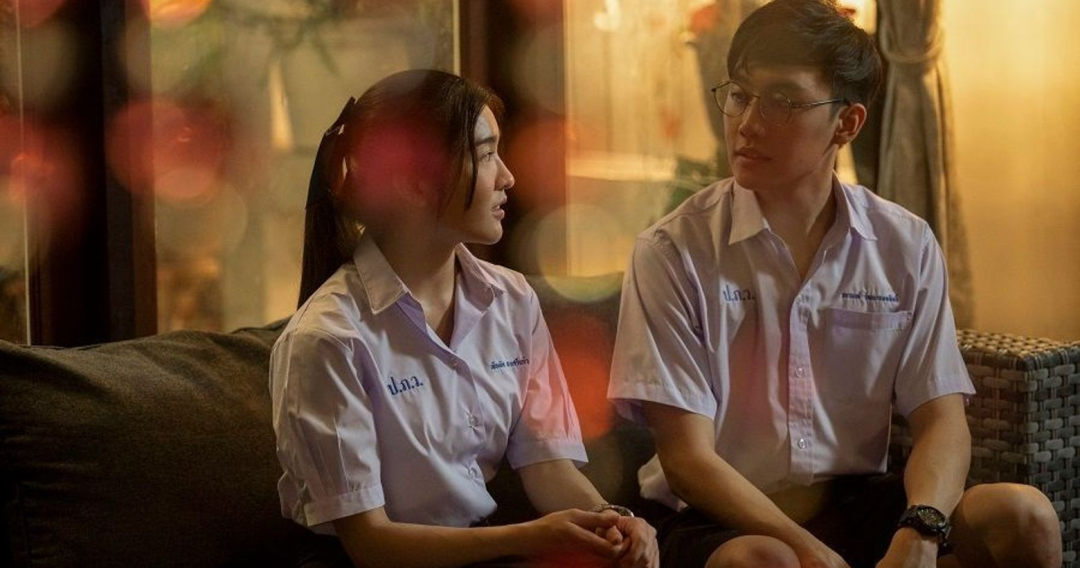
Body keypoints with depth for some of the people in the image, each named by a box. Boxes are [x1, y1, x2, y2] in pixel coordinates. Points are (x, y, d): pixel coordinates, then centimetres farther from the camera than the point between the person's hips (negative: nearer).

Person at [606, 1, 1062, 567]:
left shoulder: (905, 246, 3)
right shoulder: (672, 253, -8)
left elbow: (941, 420, -1)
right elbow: (687, 456, -11)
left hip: (856, 501, 4)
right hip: (723, 518, -3)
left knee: (1024, 516, -21)